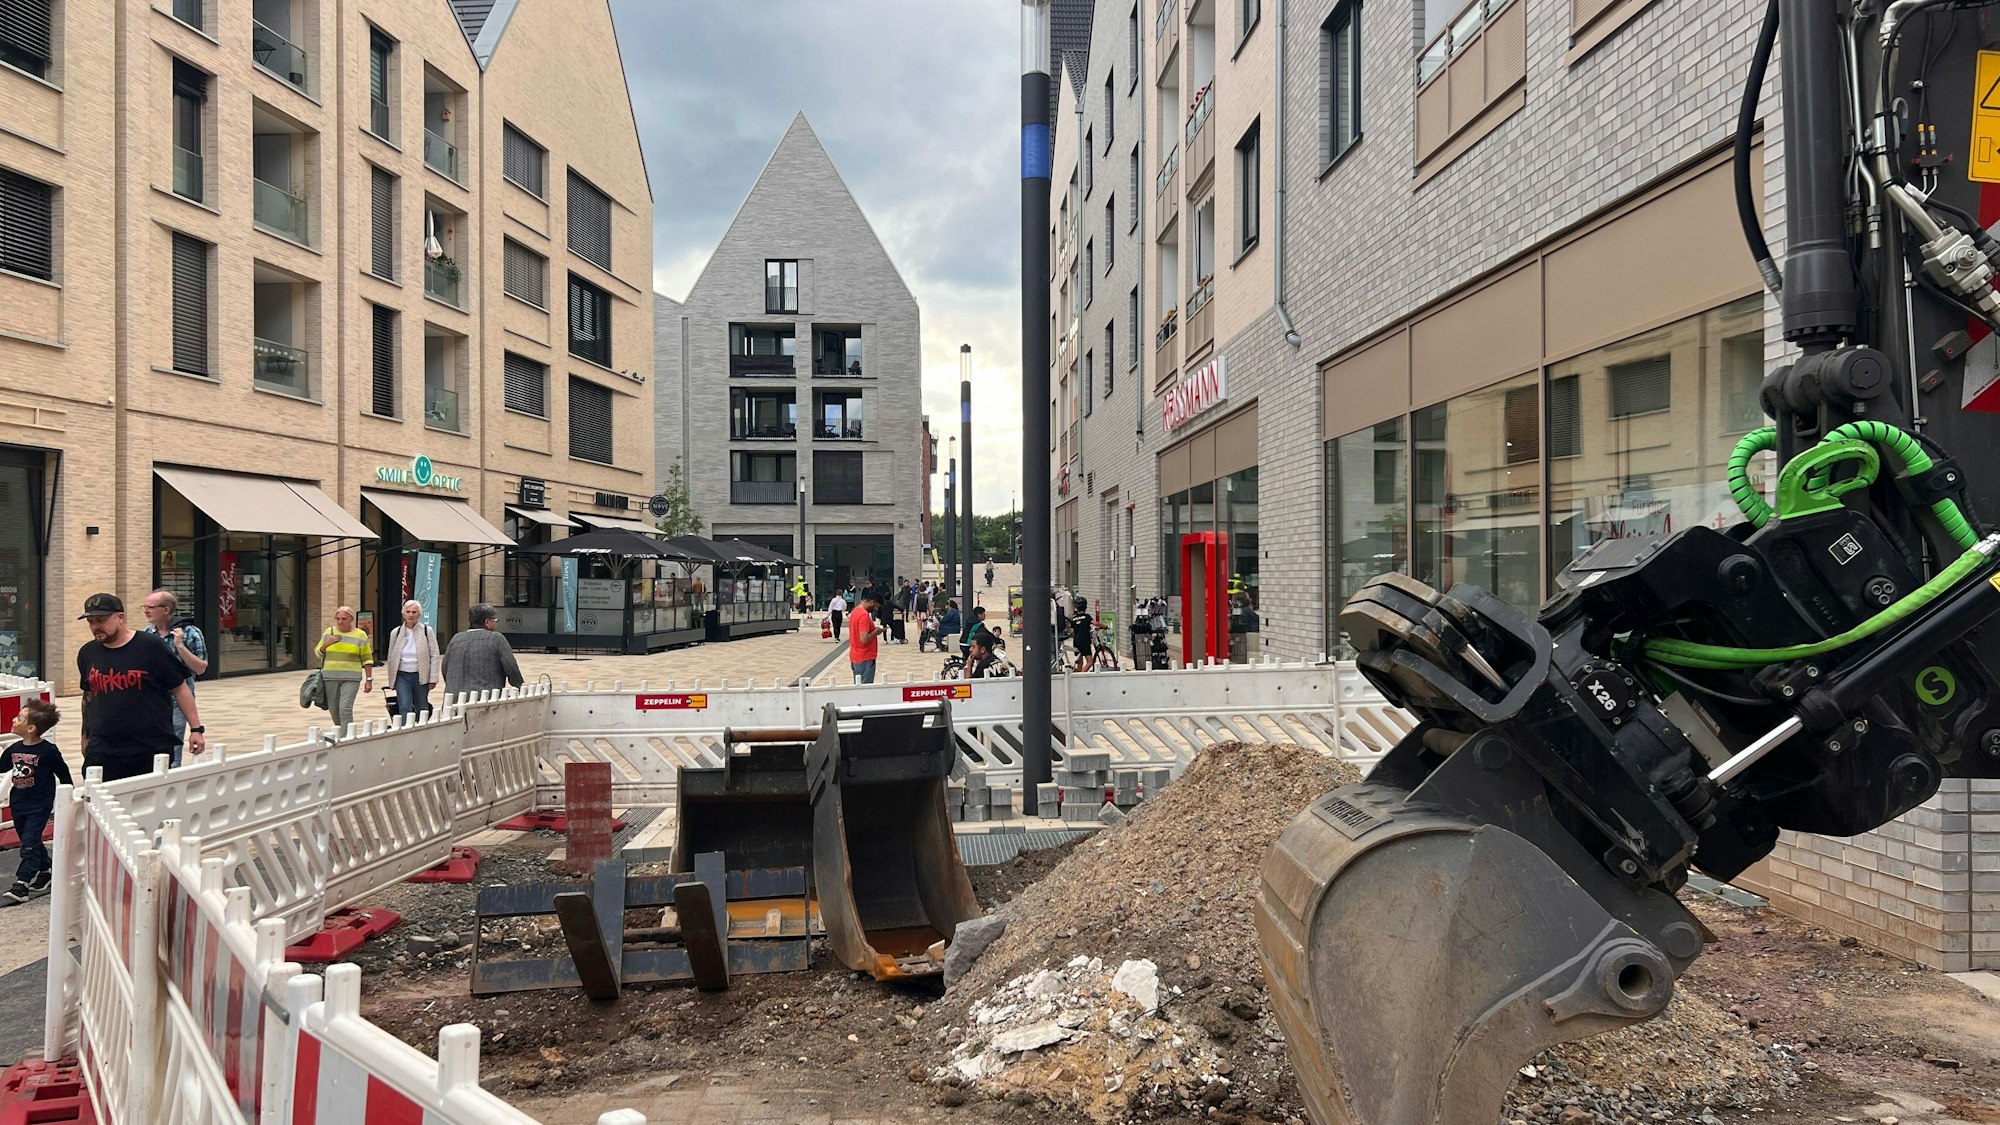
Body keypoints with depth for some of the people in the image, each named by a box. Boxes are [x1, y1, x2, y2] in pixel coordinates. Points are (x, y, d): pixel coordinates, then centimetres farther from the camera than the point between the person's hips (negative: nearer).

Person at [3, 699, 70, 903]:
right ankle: (43, 873, 32)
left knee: (29, 844, -10)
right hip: (19, 804, 7)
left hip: (39, 806, -7)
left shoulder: (48, 751, -14)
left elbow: (64, 775, -5)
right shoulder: (14, 749, 3)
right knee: (31, 843, 17)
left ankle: (21, 884, -10)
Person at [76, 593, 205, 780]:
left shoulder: (151, 647, -5)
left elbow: (180, 689, -2)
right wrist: (86, 736, 24)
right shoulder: (87, 653, 8)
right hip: (102, 752, 3)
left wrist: (196, 728, -5)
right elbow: (89, 696, 22)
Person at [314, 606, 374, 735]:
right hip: (330, 677, 4)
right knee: (333, 710, 8)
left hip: (351, 678, -3)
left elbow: (367, 659, 2)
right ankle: (338, 733, 30)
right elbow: (318, 653, 13)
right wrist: (326, 644, -8)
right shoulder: (329, 632, 8)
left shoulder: (360, 635, 0)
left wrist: (369, 679, -2)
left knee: (345, 710, -15)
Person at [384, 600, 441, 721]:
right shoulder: (395, 632, 5)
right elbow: (391, 657, 13)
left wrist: (433, 679, -5)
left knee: (422, 711, 8)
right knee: (404, 708, -13)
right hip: (402, 676, 1)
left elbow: (434, 656, -1)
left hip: (420, 676, -1)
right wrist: (391, 679, 10)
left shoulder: (427, 631, -1)